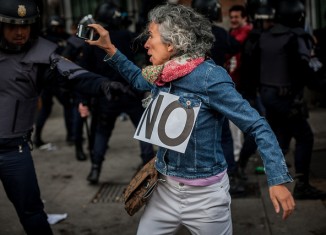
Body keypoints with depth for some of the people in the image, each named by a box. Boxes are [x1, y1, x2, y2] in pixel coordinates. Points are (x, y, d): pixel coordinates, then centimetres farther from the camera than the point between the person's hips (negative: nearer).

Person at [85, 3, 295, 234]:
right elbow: (138, 79, 25)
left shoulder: (209, 77, -19)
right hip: (166, 189, 6)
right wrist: (109, 49, 15)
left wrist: (278, 179, -26)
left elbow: (257, 126, -19)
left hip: (205, 194, -6)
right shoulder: (161, 76, 0)